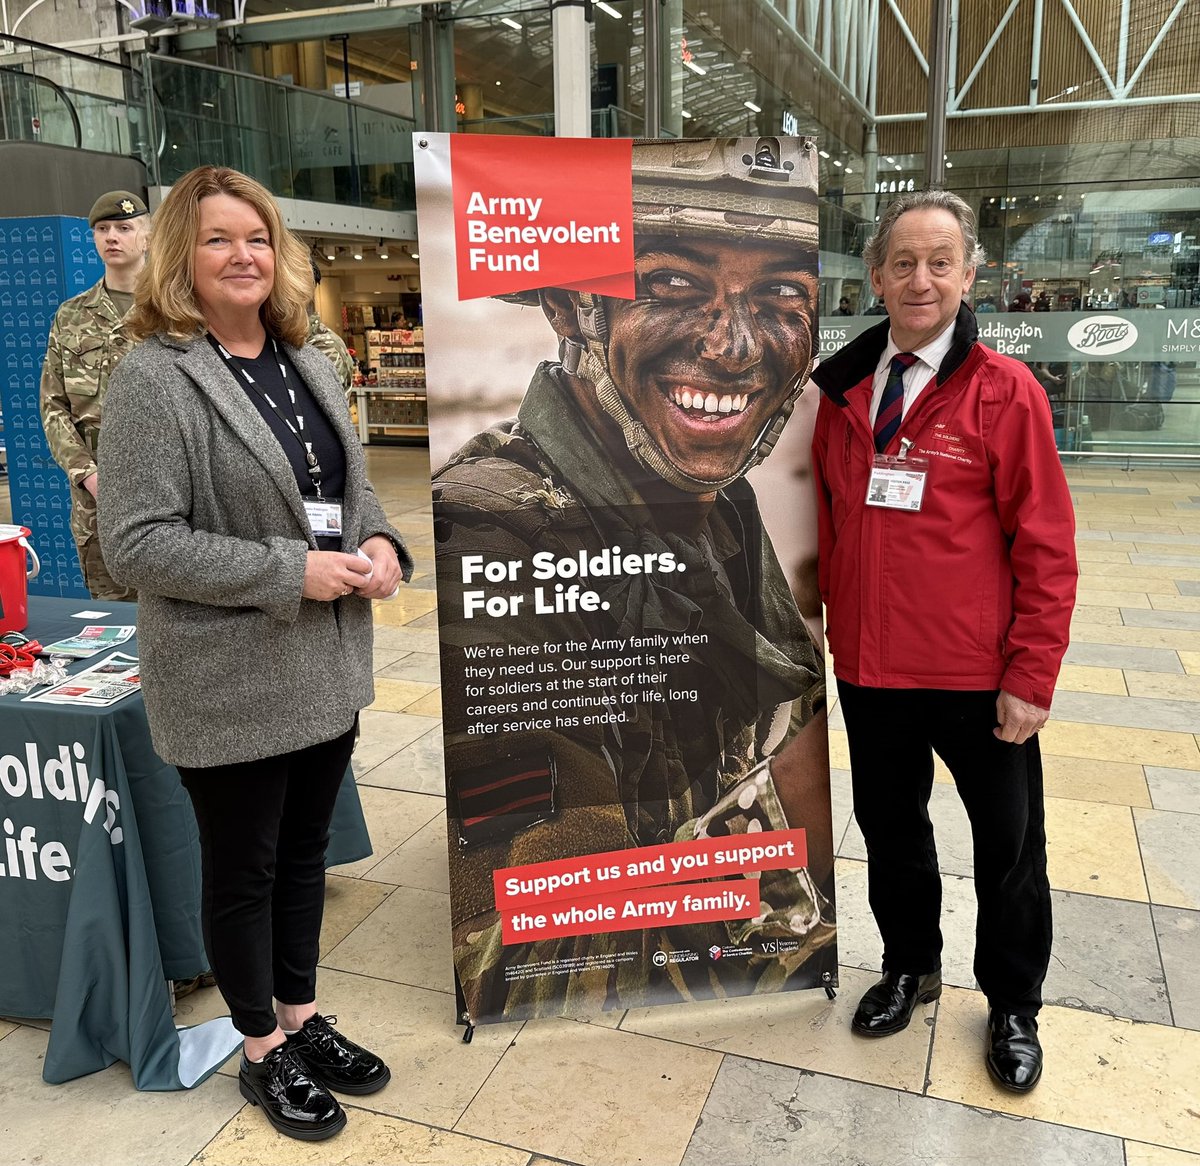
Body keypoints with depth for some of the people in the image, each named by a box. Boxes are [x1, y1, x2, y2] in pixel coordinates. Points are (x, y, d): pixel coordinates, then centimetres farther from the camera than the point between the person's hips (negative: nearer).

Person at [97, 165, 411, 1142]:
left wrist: (381, 543, -4)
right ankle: (264, 1051, 33)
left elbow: (352, 484, 18)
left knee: (305, 849, 20)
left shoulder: (310, 364, 9)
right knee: (244, 869, 12)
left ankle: (302, 1018, 41)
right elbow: (135, 544, -19)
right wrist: (292, 572, -22)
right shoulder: (155, 380, -14)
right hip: (230, 683, -6)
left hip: (327, 665, 7)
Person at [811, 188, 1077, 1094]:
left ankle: (1014, 1008, 38)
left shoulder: (1005, 391, -10)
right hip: (869, 667, 4)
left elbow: (1046, 548, -10)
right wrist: (835, 615, 5)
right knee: (889, 825, 19)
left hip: (979, 677, -3)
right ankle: (911, 967, 45)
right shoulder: (843, 388, 2)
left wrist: (1031, 677, -13)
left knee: (1008, 843, 13)